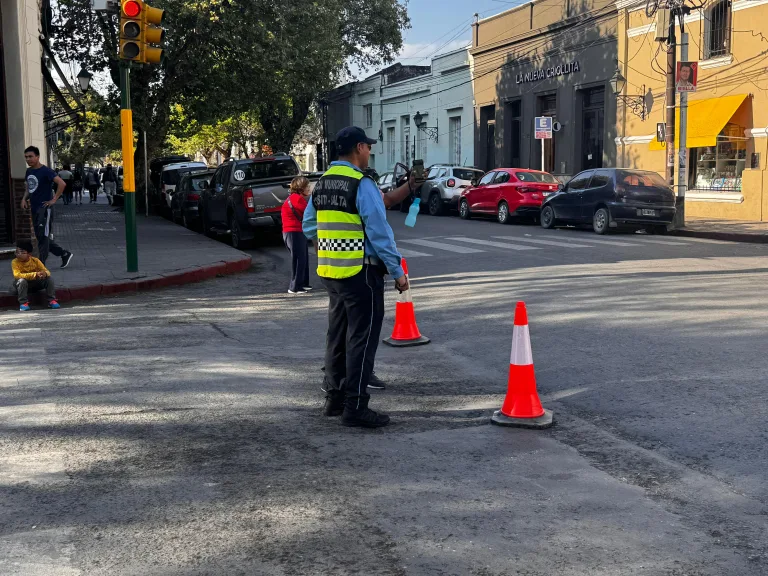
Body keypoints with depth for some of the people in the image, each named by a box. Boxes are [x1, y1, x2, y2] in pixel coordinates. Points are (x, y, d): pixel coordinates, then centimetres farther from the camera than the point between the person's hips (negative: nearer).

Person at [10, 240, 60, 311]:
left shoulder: (35, 260, -10)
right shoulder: (15, 262, -18)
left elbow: (47, 271, -11)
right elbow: (17, 275, -34)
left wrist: (44, 273, -39)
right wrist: (34, 275, -44)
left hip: (35, 283, 3)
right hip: (21, 286, -3)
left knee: (49, 278, -17)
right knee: (22, 281, -36)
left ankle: (51, 300, -11)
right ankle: (23, 303, -24)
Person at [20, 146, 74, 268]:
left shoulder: (45, 171, -13)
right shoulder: (29, 171, 11)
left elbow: (62, 184, -23)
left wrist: (54, 200, -19)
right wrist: (24, 198, 9)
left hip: (44, 209, -9)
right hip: (34, 209, 9)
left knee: (43, 237, -6)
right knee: (40, 237, 12)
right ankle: (64, 254, 24)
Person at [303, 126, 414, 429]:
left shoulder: (322, 183, 10)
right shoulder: (362, 185, -15)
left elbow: (309, 225, 16)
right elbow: (379, 231, -16)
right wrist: (397, 271, -10)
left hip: (329, 271, 8)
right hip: (361, 272, -8)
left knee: (337, 335, 17)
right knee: (362, 339, -3)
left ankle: (335, 397, 25)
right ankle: (355, 407, -1)